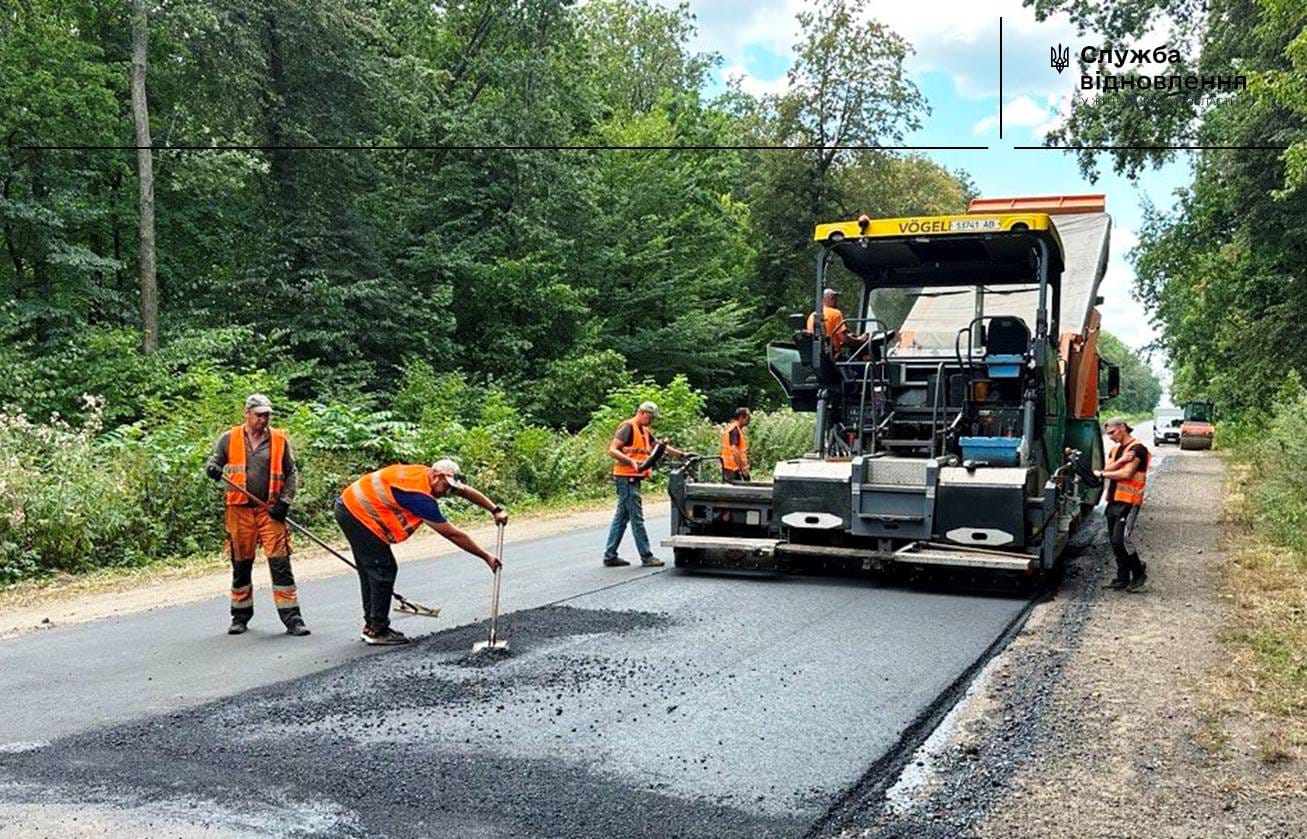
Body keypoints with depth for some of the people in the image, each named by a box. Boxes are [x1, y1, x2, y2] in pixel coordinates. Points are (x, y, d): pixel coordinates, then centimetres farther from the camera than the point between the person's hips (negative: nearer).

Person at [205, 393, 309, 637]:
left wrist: (284, 502, -2)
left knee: (280, 563, -6)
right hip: (240, 510, 1)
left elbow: (292, 474, 9)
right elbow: (214, 462, 11)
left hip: (270, 510, -1)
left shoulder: (279, 440, 5)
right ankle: (240, 616, 26)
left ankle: (292, 618, -2)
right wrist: (213, 469, -13)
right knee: (241, 564, 10)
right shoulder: (229, 439, 5)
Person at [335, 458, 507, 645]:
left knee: (371, 571, 18)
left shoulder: (426, 475, 0)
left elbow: (466, 491, 13)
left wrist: (495, 510, 11)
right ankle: (377, 631, 2)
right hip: (358, 513, -11)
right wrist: (486, 556, -15)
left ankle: (371, 625, 27)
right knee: (384, 571, -7)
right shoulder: (421, 496, -26)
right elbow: (453, 534, -21)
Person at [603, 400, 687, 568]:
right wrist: (631, 461, -30)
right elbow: (612, 450, -18)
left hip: (633, 479, 10)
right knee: (637, 518, -6)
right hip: (626, 478, -10)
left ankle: (610, 556, 14)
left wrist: (682, 455, 21)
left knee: (621, 517, 10)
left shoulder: (645, 431, 19)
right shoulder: (628, 427, -10)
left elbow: (661, 446, 26)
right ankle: (646, 557, -3)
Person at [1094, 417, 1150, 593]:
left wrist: (1101, 474, -4)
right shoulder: (1115, 449, 18)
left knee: (1122, 540, -13)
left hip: (1128, 501, -8)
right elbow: (1107, 469, 5)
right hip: (1114, 500, 8)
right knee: (1115, 541, 7)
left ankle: (1139, 573, 4)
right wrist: (1119, 460, -14)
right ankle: (1123, 578, 14)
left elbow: (1127, 473, -16)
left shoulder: (1137, 449, -8)